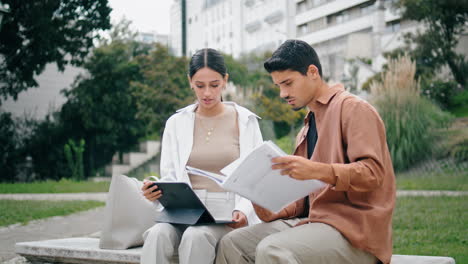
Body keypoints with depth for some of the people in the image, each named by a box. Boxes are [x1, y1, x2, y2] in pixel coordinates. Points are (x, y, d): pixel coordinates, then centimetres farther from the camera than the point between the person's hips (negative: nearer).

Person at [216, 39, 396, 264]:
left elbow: (373, 172, -18)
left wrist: (317, 170, -31)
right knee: (232, 244, -4)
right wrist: (275, 212, 0)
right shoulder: (305, 130, 20)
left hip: (355, 230, -8)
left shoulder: (353, 108, -5)